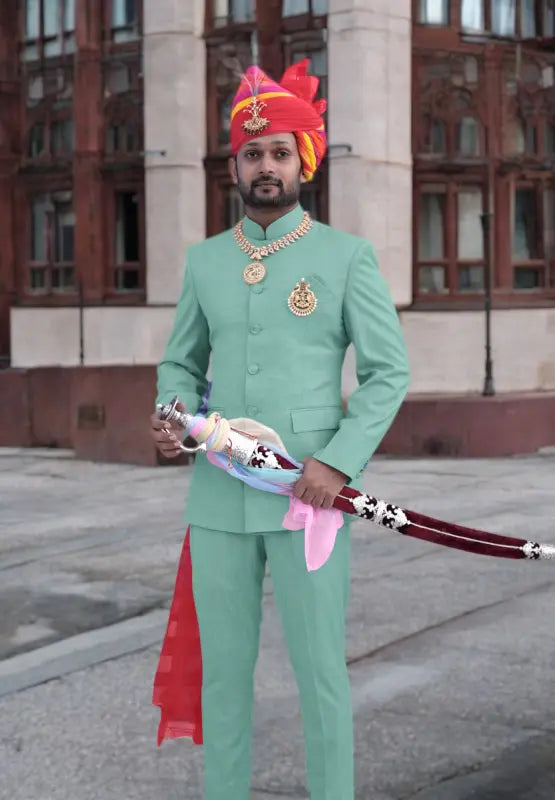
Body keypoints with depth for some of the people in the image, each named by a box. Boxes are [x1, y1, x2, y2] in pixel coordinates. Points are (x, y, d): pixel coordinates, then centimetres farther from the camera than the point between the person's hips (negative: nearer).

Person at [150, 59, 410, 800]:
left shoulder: (347, 255, -1)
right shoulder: (204, 259, 11)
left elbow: (390, 372, -3)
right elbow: (181, 363, 18)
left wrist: (340, 462, -15)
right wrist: (171, 417, -4)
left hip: (307, 498, -3)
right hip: (218, 498, 4)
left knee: (320, 672, 2)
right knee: (222, 671, 11)